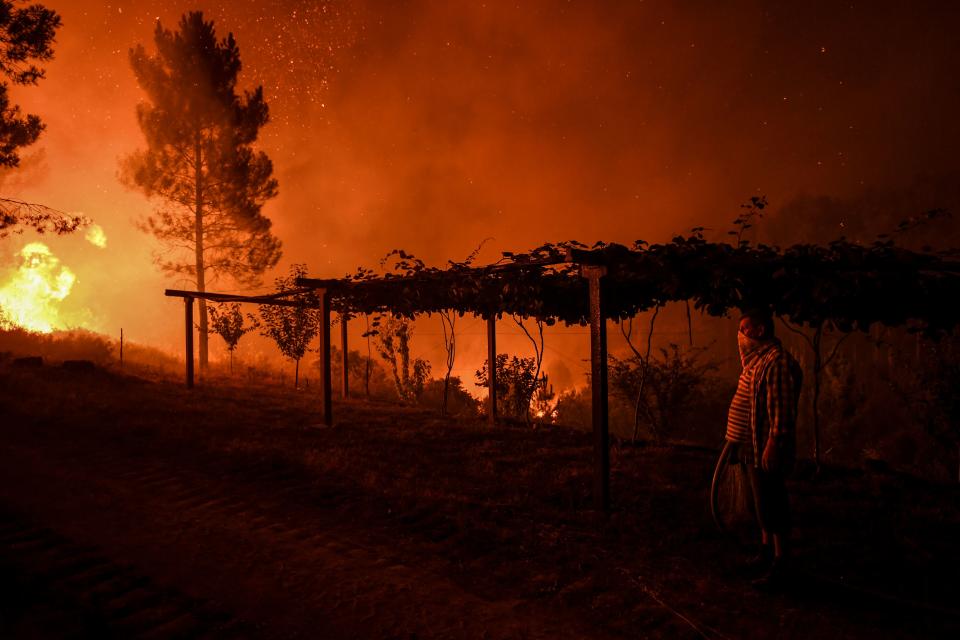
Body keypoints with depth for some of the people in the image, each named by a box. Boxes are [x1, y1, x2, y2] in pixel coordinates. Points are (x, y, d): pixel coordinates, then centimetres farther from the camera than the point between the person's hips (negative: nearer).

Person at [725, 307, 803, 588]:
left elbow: (781, 409, -22)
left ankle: (780, 564, 8)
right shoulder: (756, 360, 13)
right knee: (763, 501, 18)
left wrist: (772, 445, -23)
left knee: (772, 504, -2)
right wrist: (741, 443, 19)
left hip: (767, 447, -10)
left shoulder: (777, 361, -19)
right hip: (753, 445, 10)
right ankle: (767, 551, 31)